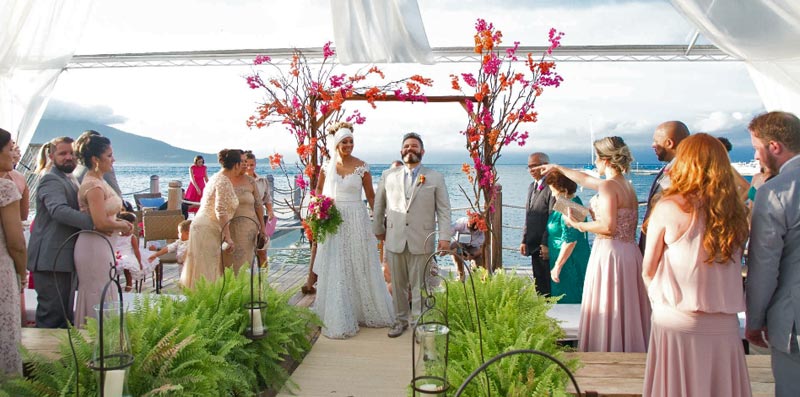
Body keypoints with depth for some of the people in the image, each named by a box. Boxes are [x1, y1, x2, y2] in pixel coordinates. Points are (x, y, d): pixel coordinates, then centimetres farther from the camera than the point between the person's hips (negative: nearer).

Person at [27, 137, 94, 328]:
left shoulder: (70, 179, 18)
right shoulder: (51, 180, -14)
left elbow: (76, 210, 26)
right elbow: (59, 210, -31)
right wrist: (94, 223, -41)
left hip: (65, 257, 10)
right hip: (51, 259, -10)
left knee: (65, 311, 18)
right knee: (52, 313, -6)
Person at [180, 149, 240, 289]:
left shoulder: (217, 178, 15)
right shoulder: (224, 182, -16)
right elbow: (221, 211, -24)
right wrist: (228, 238, -26)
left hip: (202, 226, 10)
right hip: (207, 230, -10)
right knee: (207, 271, -5)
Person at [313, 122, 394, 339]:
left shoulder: (361, 167, -4)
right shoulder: (327, 166, 3)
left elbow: (371, 195, 0)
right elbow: (319, 189, 17)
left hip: (356, 221, -2)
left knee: (360, 267, 8)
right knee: (335, 270, 5)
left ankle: (368, 312, 26)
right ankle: (338, 318, 15)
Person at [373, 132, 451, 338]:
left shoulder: (435, 178, 4)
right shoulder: (388, 175, 10)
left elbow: (444, 210, 1)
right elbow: (379, 205, 18)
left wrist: (445, 237, -7)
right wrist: (378, 229, 18)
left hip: (421, 241, -2)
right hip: (394, 239, 2)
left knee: (419, 285, 2)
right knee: (398, 283, 10)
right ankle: (401, 319, 25)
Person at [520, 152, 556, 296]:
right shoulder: (532, 187, 15)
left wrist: (546, 244, -20)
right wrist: (524, 240, 12)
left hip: (546, 246, -8)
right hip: (534, 246, 9)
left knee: (550, 284, 0)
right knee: (539, 283, 14)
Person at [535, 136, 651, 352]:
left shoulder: (608, 186, -14)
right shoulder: (627, 185, 14)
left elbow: (608, 227, -23)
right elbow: (585, 179, 28)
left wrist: (578, 225, -8)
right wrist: (557, 168, 38)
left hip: (610, 253, -9)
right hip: (630, 253, 9)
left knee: (607, 315, -2)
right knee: (627, 314, 13)